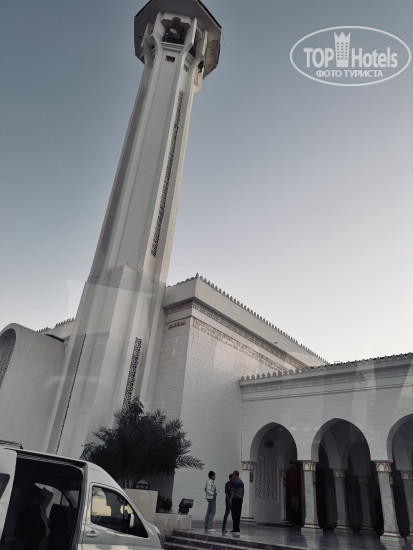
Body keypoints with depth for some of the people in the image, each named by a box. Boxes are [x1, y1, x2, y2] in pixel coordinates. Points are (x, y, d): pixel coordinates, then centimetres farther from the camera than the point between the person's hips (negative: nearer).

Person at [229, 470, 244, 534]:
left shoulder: (234, 481, -11)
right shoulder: (241, 481, 16)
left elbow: (233, 491, -17)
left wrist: (230, 499, -15)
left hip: (235, 499, -8)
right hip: (240, 499, 8)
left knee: (234, 515, -6)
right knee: (238, 515, 10)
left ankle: (236, 529, -9)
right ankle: (236, 529, 13)